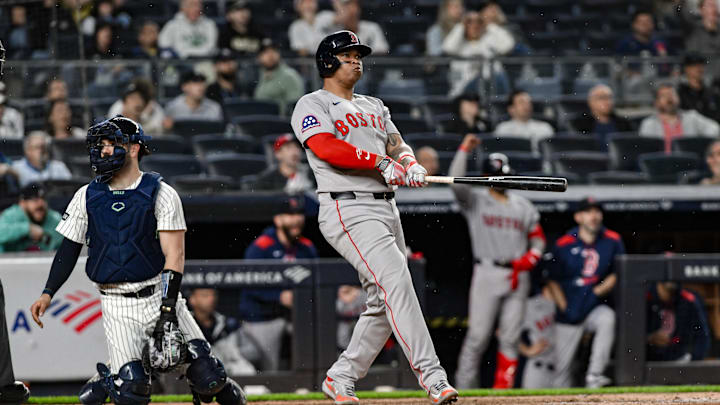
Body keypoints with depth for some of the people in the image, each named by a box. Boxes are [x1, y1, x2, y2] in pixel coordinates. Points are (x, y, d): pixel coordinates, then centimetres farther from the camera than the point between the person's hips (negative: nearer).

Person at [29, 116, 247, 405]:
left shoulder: (161, 194, -3)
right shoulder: (87, 196, 8)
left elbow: (174, 255, -9)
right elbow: (69, 250, 13)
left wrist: (168, 308, -18)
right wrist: (48, 294, 0)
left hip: (159, 295, -1)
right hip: (117, 307, 1)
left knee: (208, 376, -11)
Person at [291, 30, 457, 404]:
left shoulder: (373, 107, 26)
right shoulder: (312, 105, 1)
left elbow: (396, 145, 17)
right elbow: (326, 148, -16)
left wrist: (410, 164, -7)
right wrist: (381, 163, -21)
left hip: (386, 209, 8)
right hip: (348, 210, -8)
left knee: (383, 304, 6)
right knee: (395, 279, -22)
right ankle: (431, 374, -29)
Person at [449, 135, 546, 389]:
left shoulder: (523, 206, 17)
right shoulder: (475, 201, 6)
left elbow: (538, 239, 18)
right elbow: (456, 183, -11)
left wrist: (529, 259, -1)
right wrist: (464, 150, -11)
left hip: (518, 277, 4)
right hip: (487, 273, -4)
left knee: (510, 337, 1)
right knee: (478, 335, -9)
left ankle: (502, 390, 5)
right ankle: (463, 387, -5)